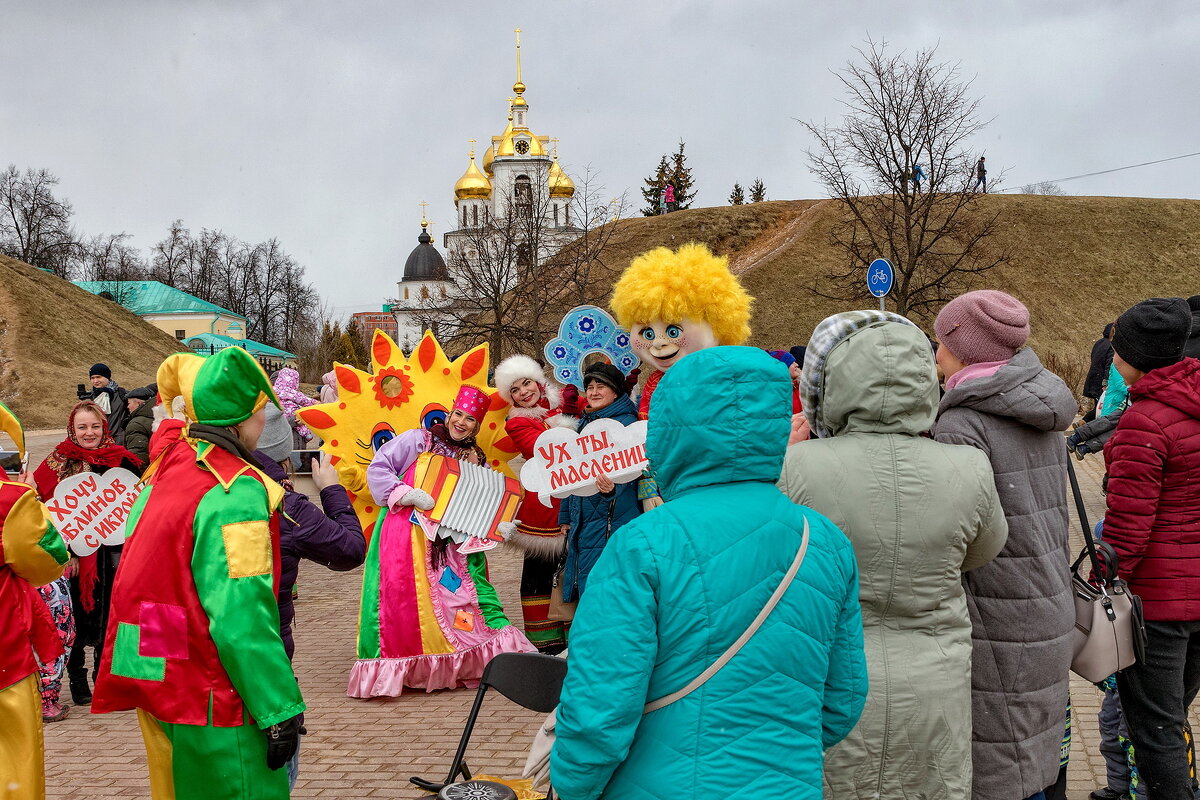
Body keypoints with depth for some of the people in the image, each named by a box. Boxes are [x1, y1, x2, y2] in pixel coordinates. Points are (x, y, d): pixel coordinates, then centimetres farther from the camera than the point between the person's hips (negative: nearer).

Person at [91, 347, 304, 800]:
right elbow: (243, 618, -23)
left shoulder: (166, 470, 7)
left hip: (152, 675, 9)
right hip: (209, 694, -9)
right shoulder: (236, 491, -18)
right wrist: (280, 709, -19)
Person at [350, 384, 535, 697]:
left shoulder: (477, 460, 16)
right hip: (406, 533, -4)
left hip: (451, 540, 4)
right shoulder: (417, 440, 3)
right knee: (401, 596, -9)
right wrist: (406, 494, -15)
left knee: (469, 586, -8)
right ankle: (386, 671, -2)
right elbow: (377, 469, -3)